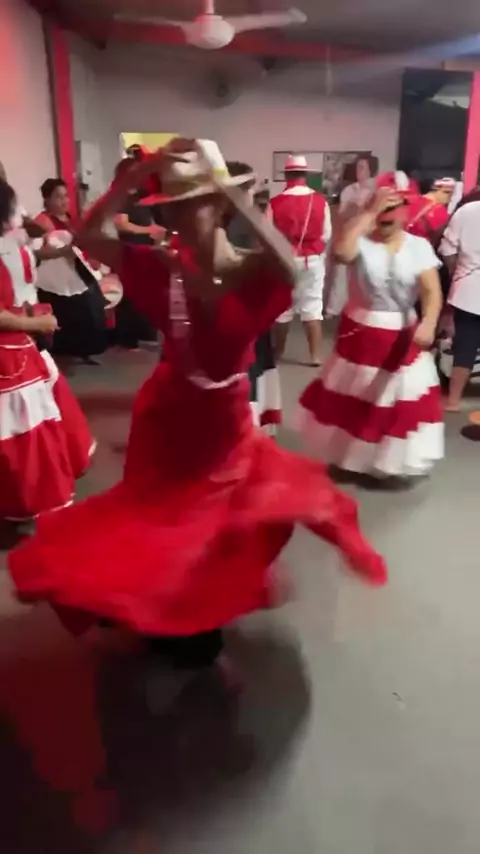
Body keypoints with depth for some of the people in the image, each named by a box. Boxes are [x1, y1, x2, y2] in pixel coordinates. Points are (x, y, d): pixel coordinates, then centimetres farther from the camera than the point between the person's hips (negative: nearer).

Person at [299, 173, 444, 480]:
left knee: (404, 401, 9)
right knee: (354, 396, 15)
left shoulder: (419, 246, -6)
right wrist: (369, 212, -29)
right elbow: (341, 251, -34)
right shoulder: (362, 242, -10)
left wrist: (428, 324, -31)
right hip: (360, 332, 0)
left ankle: (394, 459, 30)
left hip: (402, 335, 1)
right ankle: (352, 454, 38)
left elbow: (432, 291, -13)